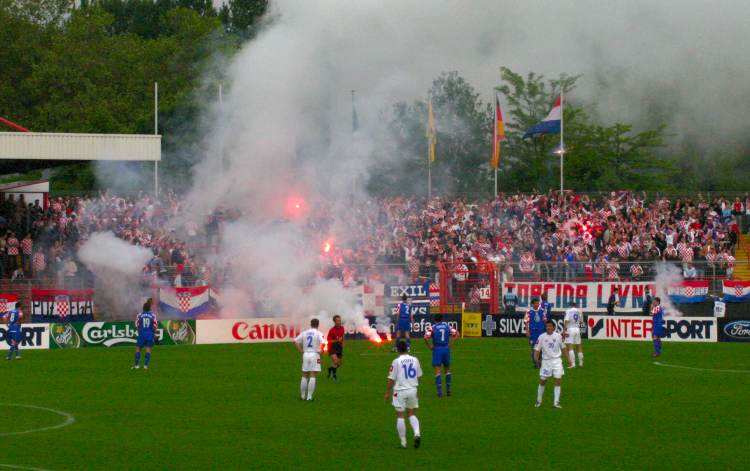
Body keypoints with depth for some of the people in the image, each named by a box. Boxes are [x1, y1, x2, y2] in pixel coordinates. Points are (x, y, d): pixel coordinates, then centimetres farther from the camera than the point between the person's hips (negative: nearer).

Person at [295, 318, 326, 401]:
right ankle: (309, 396, -5)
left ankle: (302, 395, 15)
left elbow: (295, 341, 6)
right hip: (315, 355, -4)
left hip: (305, 355, 4)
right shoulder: (318, 333, -5)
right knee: (313, 377, -2)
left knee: (304, 376, 13)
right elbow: (323, 343, -19)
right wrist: (320, 352, -4)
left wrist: (301, 351, 8)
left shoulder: (304, 333, 8)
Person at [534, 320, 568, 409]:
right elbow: (537, 349, -4)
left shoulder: (558, 336, 0)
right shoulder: (542, 337, -5)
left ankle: (556, 402, -1)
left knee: (558, 380, -7)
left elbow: (563, 347, 11)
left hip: (556, 360, 1)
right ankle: (539, 401, 23)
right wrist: (536, 359, -19)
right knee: (542, 381, 6)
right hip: (546, 361, -1)